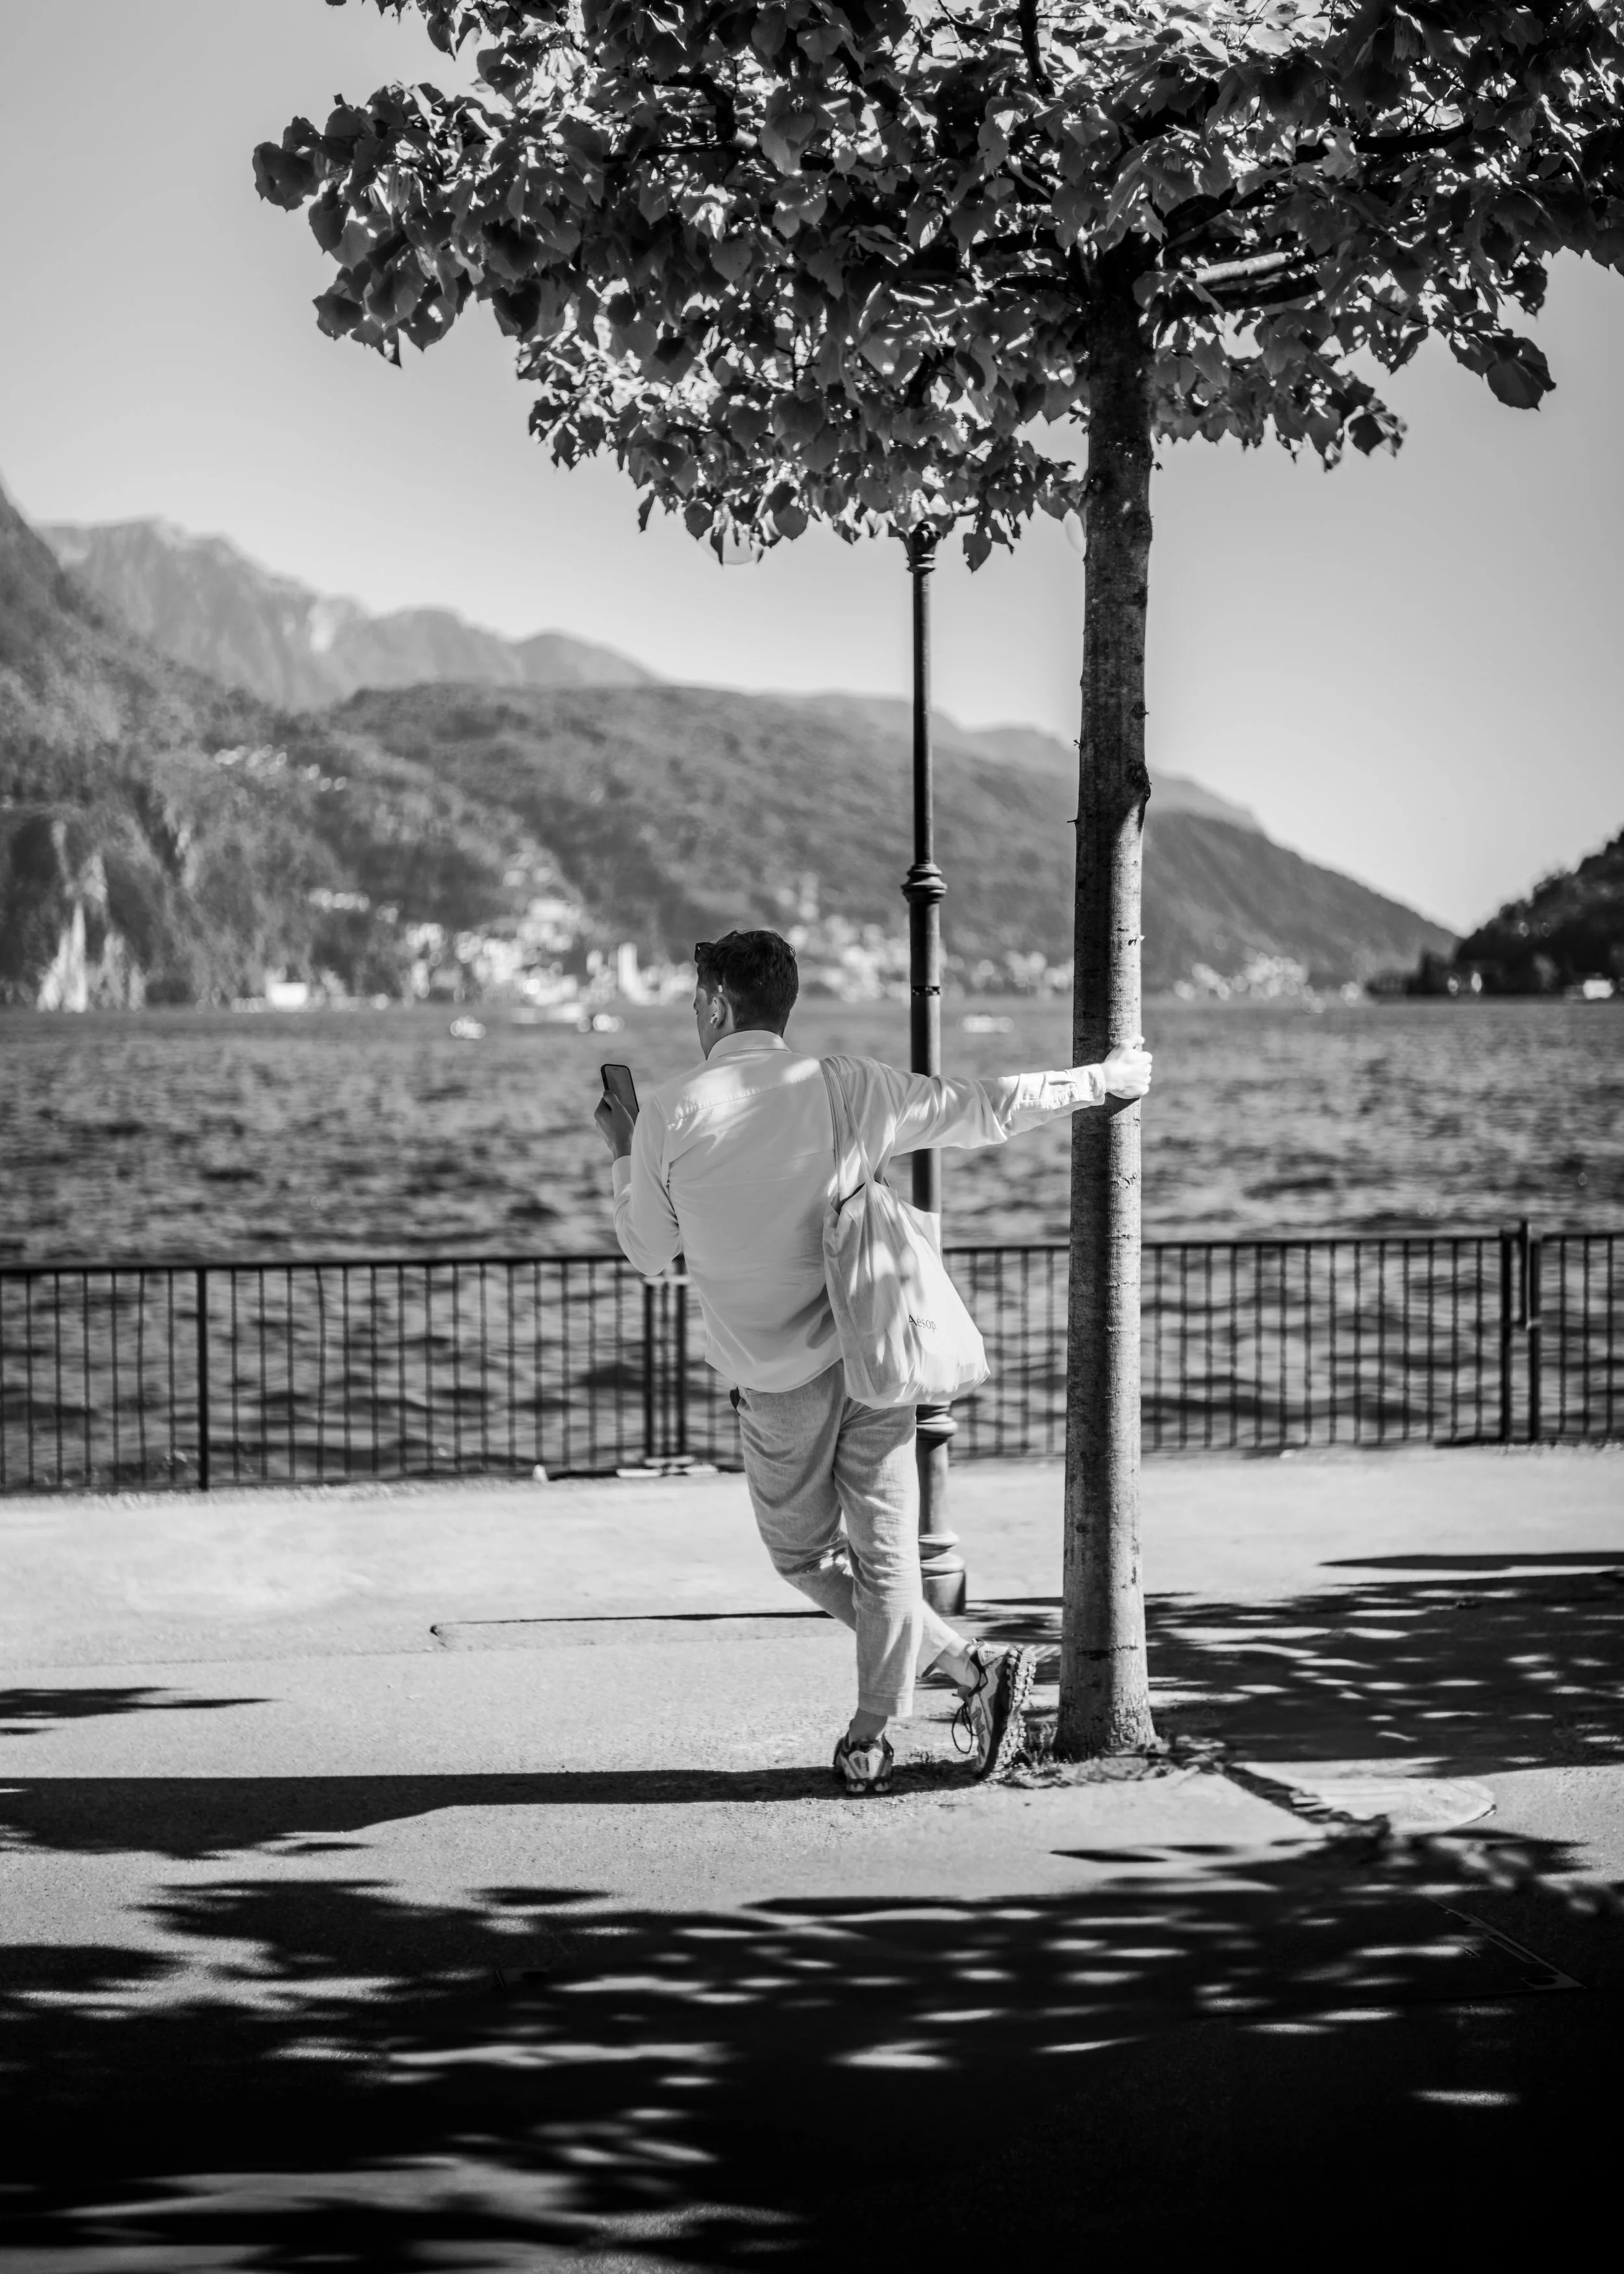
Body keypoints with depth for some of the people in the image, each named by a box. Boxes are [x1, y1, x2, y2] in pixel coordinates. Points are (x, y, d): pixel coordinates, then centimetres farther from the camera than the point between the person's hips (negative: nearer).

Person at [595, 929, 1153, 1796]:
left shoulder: (669, 1116, -5)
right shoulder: (849, 1088, 0)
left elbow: (647, 1254, 5)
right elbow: (988, 1107, 4)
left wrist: (622, 1154, 22)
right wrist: (1106, 1078, 17)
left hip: (777, 1382, -2)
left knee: (804, 1553, 15)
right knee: (883, 1551, 11)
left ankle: (968, 1665, 12)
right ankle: (871, 1739, 12)